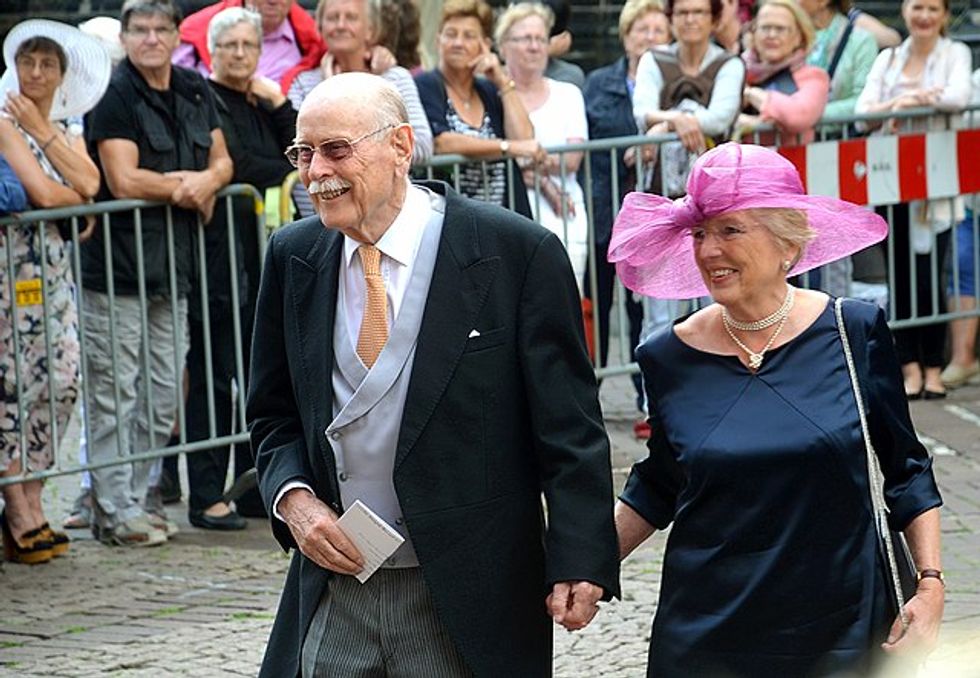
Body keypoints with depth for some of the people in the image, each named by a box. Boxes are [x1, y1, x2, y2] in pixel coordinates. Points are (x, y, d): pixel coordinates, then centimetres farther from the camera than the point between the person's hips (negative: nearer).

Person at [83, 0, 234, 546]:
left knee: (165, 394, 10)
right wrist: (190, 185, -5)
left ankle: (135, 497, 20)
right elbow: (124, 181, -17)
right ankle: (114, 511, 2)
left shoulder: (195, 91, 11)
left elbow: (221, 159, 17)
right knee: (115, 392, -3)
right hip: (117, 263, -7)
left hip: (172, 263, 7)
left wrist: (205, 182, -7)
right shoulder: (114, 95, -11)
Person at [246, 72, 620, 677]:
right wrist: (294, 499, -4)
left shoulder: (518, 254, -8)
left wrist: (579, 563, -16)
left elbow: (568, 425, -8)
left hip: (467, 602, -4)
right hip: (333, 591, 4)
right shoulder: (293, 258, 6)